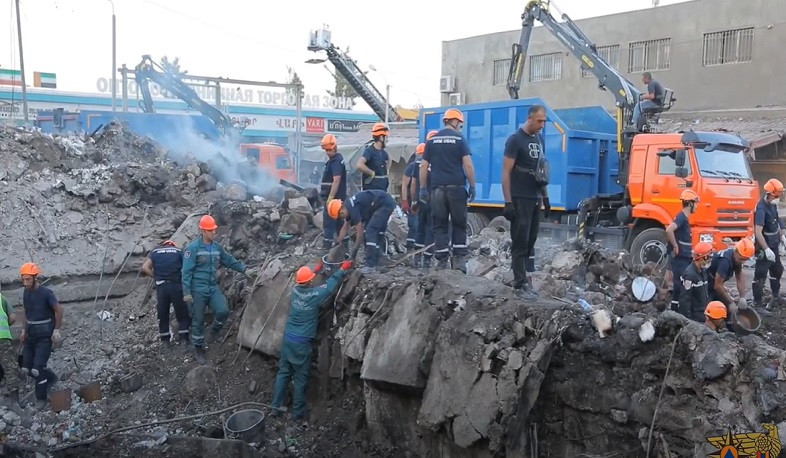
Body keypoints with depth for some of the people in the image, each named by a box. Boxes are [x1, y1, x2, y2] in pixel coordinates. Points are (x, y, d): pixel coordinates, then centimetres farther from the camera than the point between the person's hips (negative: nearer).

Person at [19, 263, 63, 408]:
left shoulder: (46, 292, -17)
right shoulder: (26, 292, 5)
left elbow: (59, 310, -14)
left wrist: (56, 330, -13)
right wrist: (23, 330, 11)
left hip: (45, 335, -7)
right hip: (31, 334, 7)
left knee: (37, 369, -11)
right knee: (26, 368, 5)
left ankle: (41, 398, 8)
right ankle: (51, 378, 29)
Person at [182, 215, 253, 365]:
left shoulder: (217, 247, 6)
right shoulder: (192, 248, -13)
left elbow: (230, 261, 18)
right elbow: (186, 271, -14)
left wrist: (244, 269, 9)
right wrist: (186, 292, -17)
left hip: (213, 287, 5)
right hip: (197, 290, -5)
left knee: (223, 311, -14)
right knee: (198, 320, 5)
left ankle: (215, 331, 18)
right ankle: (199, 350, 22)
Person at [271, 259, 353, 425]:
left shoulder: (295, 290, -1)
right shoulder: (315, 294, -15)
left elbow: (303, 280, 23)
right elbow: (331, 284, 0)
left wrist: (317, 269, 34)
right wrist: (343, 268, 13)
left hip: (287, 338, 6)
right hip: (302, 343, -6)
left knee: (283, 373, 15)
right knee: (301, 379, 5)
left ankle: (275, 407, 20)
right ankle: (298, 414, 13)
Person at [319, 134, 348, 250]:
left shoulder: (336, 161, -16)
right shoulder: (336, 159, 15)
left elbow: (336, 180, -23)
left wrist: (330, 197, -25)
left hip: (334, 197, -10)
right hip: (338, 197, 10)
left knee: (328, 221, -7)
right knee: (338, 221, 16)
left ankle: (327, 247, -6)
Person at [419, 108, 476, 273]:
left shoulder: (432, 140, 11)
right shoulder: (459, 138, 0)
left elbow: (423, 166, 9)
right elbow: (468, 164, -7)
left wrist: (423, 188, 13)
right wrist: (472, 186, 0)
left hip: (437, 188, 3)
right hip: (456, 187, -2)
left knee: (439, 226, 5)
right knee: (459, 225, 7)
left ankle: (442, 262, 4)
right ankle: (459, 260, 2)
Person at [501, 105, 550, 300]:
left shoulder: (539, 139, 13)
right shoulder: (515, 140, -10)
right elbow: (506, 173, -13)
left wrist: (545, 196, 17)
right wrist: (508, 202, -18)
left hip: (535, 198, 7)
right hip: (520, 199, -7)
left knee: (530, 242, 8)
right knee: (520, 243, -5)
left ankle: (520, 277, 15)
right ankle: (521, 284, -2)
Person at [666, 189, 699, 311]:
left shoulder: (684, 218, 14)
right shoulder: (681, 217, -16)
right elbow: (669, 230, -33)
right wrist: (675, 246, -23)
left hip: (684, 258, 10)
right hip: (680, 258, -10)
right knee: (679, 284, -6)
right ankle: (675, 309, -2)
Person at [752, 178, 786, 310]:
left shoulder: (773, 205, 3)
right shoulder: (761, 209, -24)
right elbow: (758, 232, -30)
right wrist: (766, 249, -32)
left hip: (774, 245, 10)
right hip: (763, 247, -10)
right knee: (760, 275, -4)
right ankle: (758, 303, 2)